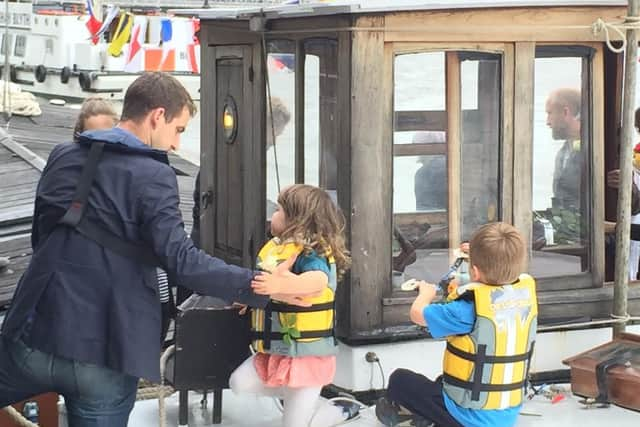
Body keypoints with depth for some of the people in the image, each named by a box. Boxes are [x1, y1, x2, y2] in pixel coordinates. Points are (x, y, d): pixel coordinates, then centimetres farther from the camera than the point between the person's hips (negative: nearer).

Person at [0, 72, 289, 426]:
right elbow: (181, 260, -20)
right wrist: (259, 287, -20)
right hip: (102, 352, -3)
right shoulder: (152, 177, -10)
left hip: (34, 334, 3)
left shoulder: (62, 157, 9)